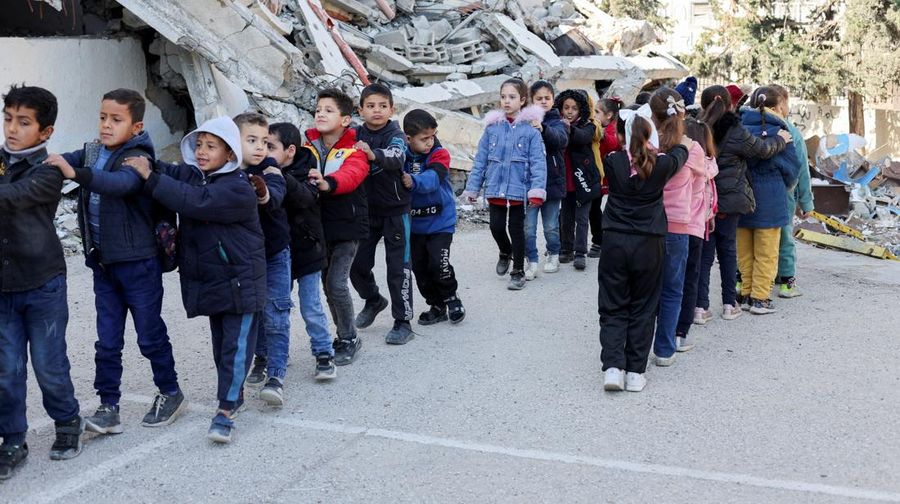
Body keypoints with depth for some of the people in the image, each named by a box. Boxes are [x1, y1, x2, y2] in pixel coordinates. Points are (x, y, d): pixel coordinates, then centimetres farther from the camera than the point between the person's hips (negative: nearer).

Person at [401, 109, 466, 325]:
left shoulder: (439, 154, -13)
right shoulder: (402, 156, -5)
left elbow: (432, 178, -30)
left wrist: (413, 182, -50)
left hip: (440, 221, -3)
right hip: (414, 223, 4)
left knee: (438, 263, -12)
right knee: (419, 267, 8)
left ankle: (451, 298, 15)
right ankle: (436, 306, 26)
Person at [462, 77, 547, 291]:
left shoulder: (530, 129, -7)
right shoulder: (492, 127, 2)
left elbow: (538, 162, -12)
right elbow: (481, 159, 6)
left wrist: (537, 190, -21)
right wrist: (472, 187, 7)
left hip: (518, 189, -3)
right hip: (495, 188, 3)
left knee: (516, 228, 7)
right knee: (496, 226, 6)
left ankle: (518, 271, 21)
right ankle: (505, 252, 39)